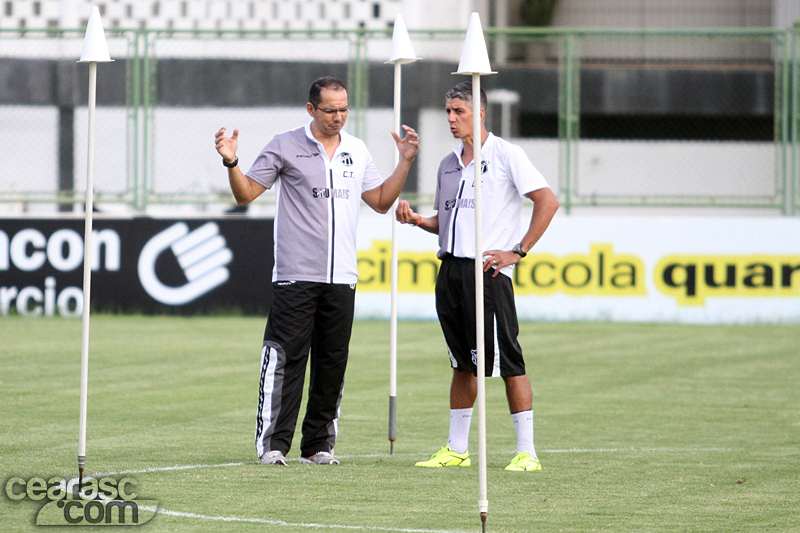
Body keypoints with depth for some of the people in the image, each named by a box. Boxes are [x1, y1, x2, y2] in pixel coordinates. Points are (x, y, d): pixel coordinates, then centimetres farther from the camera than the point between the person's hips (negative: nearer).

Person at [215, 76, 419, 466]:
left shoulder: (357, 151, 14)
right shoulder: (285, 146, 1)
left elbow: (381, 201, 22)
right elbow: (246, 193, 2)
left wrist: (406, 161, 14)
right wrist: (231, 163, -15)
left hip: (342, 278, 5)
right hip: (295, 274, -4)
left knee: (332, 363, 4)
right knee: (285, 359, -9)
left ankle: (319, 445, 10)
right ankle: (272, 444, -7)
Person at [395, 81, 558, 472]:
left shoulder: (505, 155, -4)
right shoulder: (448, 164, 17)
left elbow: (547, 202, -9)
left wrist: (519, 251, -11)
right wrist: (416, 219, 5)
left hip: (488, 272, -7)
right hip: (450, 270, 7)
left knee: (507, 362, -8)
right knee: (463, 364, 11)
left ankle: (526, 451, -7)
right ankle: (456, 450, 16)